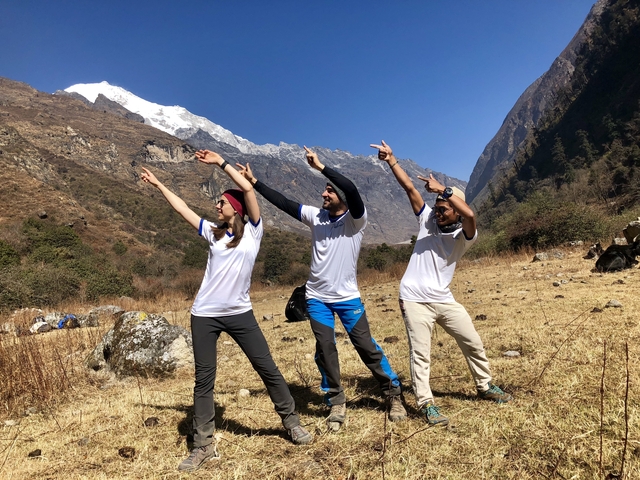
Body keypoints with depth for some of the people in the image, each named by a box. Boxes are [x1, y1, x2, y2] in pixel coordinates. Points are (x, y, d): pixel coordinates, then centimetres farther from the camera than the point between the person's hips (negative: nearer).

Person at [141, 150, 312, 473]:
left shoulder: (252, 231, 0)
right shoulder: (212, 233, 10)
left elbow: (247, 188, -9)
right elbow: (181, 207, 16)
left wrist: (220, 162, -4)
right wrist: (157, 184, 21)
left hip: (240, 313, -3)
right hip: (205, 315, 3)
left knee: (267, 369, 4)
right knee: (203, 380, 6)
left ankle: (292, 423, 21)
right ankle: (203, 446, 18)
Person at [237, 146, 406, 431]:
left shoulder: (356, 219, -11)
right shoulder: (315, 216, 1)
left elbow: (352, 190, -30)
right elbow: (283, 202, 1)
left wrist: (320, 167, -31)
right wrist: (254, 181, -1)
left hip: (348, 298, -3)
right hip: (317, 298, 4)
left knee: (366, 347, 4)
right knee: (325, 351, 6)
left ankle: (394, 394, 22)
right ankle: (336, 403, 22)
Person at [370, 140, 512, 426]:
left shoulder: (464, 236, -5)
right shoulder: (427, 219, 3)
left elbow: (469, 215, -28)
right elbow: (409, 187, -2)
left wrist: (443, 189, -27)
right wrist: (391, 160, -7)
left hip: (443, 300, 1)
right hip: (414, 300, -1)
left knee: (473, 344, 13)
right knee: (420, 354, -1)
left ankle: (485, 387, 36)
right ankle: (426, 405, 8)